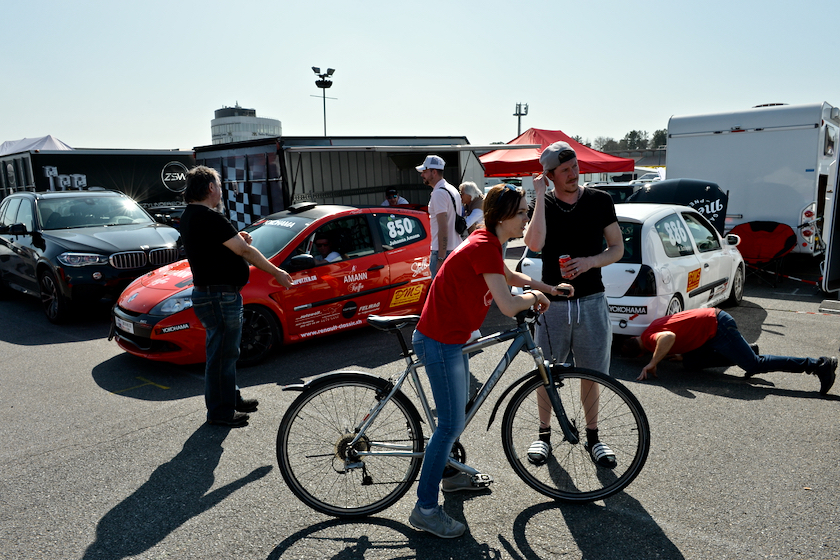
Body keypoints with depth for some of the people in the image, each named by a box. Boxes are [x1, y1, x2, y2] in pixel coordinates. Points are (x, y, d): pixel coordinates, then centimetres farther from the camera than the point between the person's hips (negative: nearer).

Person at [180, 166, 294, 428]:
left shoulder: (190, 216, 12)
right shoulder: (209, 217, -21)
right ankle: (220, 412, 14)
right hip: (219, 296, -11)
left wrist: (236, 240, 3)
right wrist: (277, 272, -10)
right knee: (221, 354, 1)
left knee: (226, 352, 21)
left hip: (210, 294, 11)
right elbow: (245, 251, -19)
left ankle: (231, 399, 36)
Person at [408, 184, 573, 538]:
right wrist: (533, 297, -8)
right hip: (439, 342, -10)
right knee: (451, 424, -4)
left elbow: (509, 276, 29)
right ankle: (425, 509, 8)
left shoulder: (487, 244, 9)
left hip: (450, 338, 10)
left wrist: (547, 288, 20)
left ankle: (452, 474, 43)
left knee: (458, 413, 23)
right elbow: (508, 306, -29)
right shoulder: (484, 247, -23)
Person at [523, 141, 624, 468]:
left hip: (591, 302, 1)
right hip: (552, 302, -1)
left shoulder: (600, 201, 2)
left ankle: (592, 436, 28)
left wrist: (590, 261, -13)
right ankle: (544, 434, 27)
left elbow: (617, 248, 6)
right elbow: (534, 244, -21)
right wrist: (540, 196, -18)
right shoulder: (542, 205, -1)